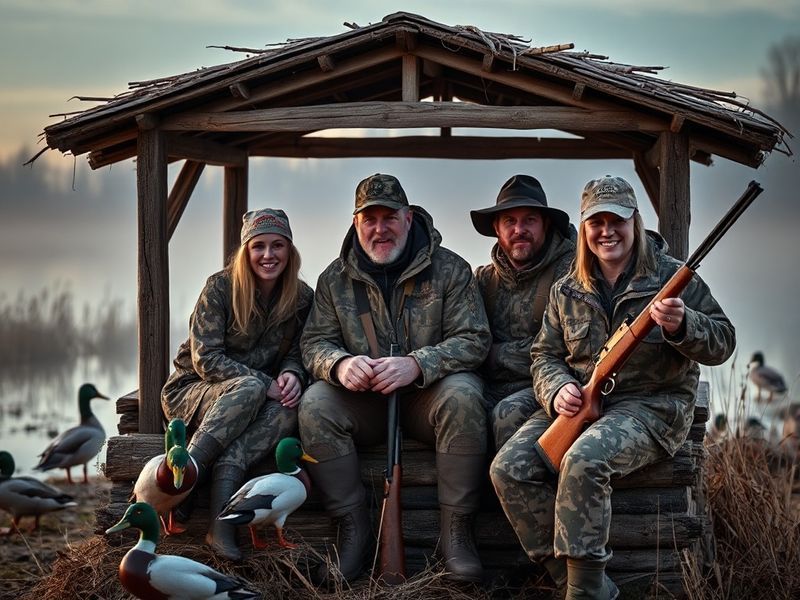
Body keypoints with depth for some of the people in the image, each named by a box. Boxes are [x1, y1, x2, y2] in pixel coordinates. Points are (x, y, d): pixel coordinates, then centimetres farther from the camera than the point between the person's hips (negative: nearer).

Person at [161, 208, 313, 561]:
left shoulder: (301, 299, 2)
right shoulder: (221, 287, -11)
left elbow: (296, 354, 7)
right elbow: (205, 359, -15)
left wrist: (292, 375, -20)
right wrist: (265, 385, -25)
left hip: (254, 404, 3)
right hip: (192, 392, -3)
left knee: (290, 406, -31)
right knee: (249, 387, -36)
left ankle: (226, 475, -43)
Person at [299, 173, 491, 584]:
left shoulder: (449, 269, -3)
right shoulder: (336, 279, 5)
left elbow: (473, 339, -9)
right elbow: (314, 343, 4)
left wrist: (416, 365, -28)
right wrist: (339, 364, -23)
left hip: (427, 393, -2)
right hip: (363, 399, 2)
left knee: (462, 396, -35)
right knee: (315, 404, -27)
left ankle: (456, 531, -26)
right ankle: (353, 531, -19)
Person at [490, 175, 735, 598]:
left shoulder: (671, 277, 1)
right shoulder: (566, 292, 13)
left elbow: (722, 343, -1)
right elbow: (544, 355, 15)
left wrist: (682, 326, -24)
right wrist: (558, 390, -9)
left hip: (650, 406, -5)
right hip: (577, 403, 5)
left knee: (583, 460, -36)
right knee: (509, 468, -20)